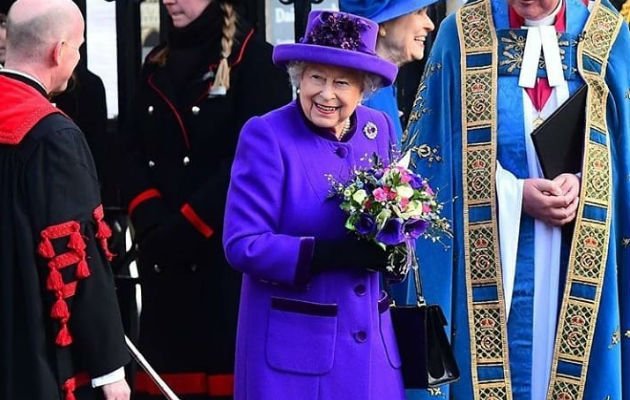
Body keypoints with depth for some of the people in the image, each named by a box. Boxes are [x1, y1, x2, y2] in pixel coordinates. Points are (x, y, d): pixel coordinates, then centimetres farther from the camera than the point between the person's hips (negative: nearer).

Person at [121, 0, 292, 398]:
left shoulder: (255, 59, -3)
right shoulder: (157, 64, 17)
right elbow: (135, 152, 11)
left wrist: (187, 226, -14)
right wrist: (151, 220, -7)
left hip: (227, 248, -6)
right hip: (163, 254, 6)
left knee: (224, 358, -7)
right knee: (167, 358, 4)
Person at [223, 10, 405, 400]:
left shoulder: (381, 129, 5)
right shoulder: (266, 136, -10)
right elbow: (242, 245, -15)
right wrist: (332, 254, -24)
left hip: (369, 340, 5)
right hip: (292, 340, -4)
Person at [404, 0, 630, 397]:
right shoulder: (462, 35, -2)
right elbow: (436, 149, -2)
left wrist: (581, 183, -14)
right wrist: (514, 194, -14)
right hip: (492, 251, -1)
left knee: (577, 367, 4)